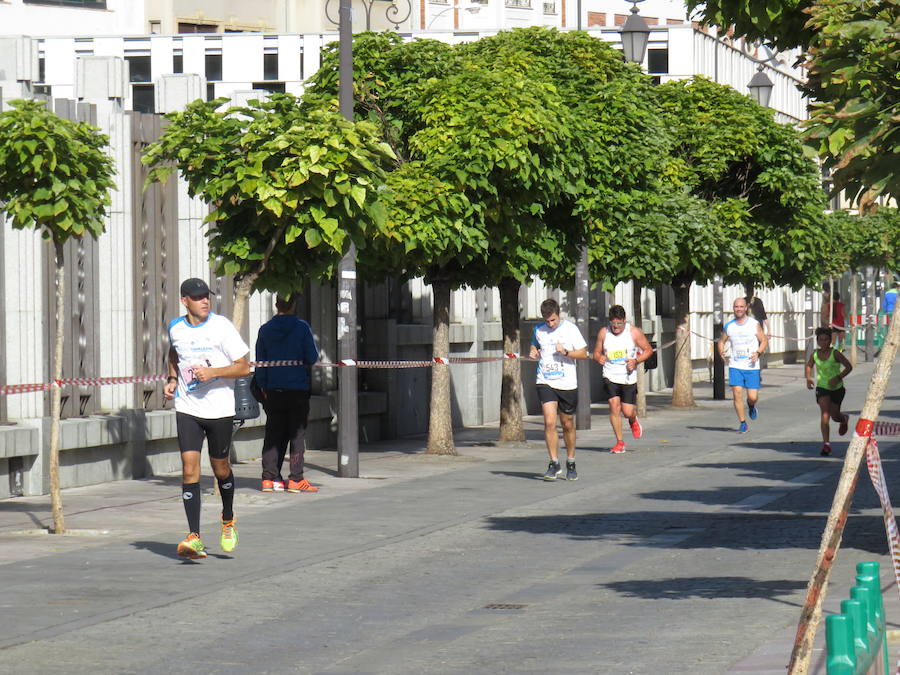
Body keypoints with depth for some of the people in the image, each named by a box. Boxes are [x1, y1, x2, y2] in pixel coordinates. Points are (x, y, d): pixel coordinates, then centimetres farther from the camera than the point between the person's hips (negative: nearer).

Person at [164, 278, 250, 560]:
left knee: (220, 467, 10)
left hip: (220, 409, -2)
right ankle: (194, 537, -14)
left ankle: (228, 520, 39)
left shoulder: (221, 327, -8)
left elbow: (244, 367, -8)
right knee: (189, 467, -11)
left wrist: (212, 372, -21)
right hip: (187, 408, 2)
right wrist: (172, 380, 10)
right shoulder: (175, 328, 4)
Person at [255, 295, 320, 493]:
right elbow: (312, 358, -7)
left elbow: (259, 363, 7)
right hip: (298, 388, -3)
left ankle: (270, 478, 5)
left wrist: (263, 388, 14)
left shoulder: (265, 330, 3)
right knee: (297, 433, 1)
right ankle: (296, 479, -3)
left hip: (273, 390, 3)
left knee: (273, 434, 9)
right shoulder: (302, 328, -7)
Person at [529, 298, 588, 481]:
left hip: (567, 384, -1)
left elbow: (583, 353, 0)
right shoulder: (538, 330, 5)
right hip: (545, 382, 1)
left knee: (568, 425, 9)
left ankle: (571, 463, 26)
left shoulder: (570, 329, -3)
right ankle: (554, 464, -8)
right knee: (549, 422, -15)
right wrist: (534, 353, 2)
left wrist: (565, 352, -17)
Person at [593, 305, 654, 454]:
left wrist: (636, 360, -14)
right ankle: (620, 442, -3)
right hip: (610, 377, 1)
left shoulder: (634, 332, -4)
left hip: (629, 378, -1)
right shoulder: (603, 333, 0)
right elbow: (596, 353, 10)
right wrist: (599, 358, -15)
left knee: (628, 412, -2)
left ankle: (633, 421, 38)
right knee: (614, 406, -14)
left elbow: (648, 350, 3)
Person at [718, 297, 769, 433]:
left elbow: (764, 340, 4)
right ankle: (743, 423, 0)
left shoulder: (754, 324, -1)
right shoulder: (729, 326, 6)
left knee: (753, 397, -3)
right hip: (735, 366, 2)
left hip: (752, 367, -2)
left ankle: (751, 406, 35)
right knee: (737, 393, -11)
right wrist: (721, 352, -4)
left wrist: (758, 353, -14)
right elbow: (721, 342, 18)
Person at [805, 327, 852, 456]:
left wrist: (838, 378, -23)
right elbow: (809, 366, 17)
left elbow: (849, 367, -11)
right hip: (822, 387, 1)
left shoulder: (835, 354, -14)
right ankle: (826, 444, -19)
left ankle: (844, 419, 51)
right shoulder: (815, 355, -3)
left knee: (834, 416, 11)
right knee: (825, 414, -17)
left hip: (837, 388, -1)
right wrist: (808, 378, 0)